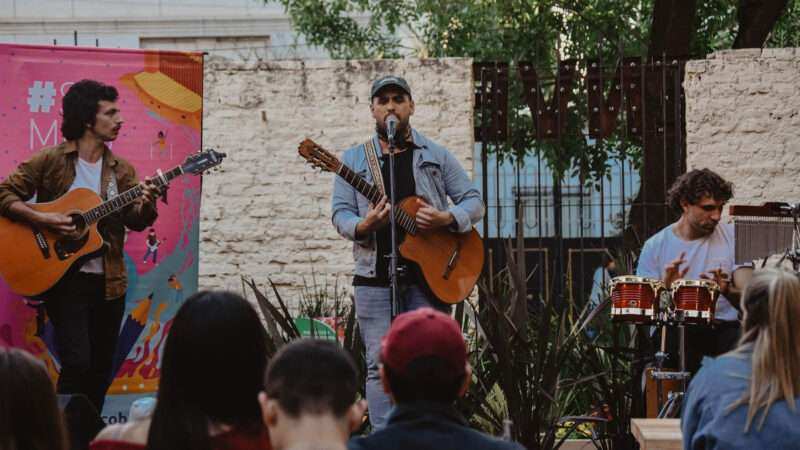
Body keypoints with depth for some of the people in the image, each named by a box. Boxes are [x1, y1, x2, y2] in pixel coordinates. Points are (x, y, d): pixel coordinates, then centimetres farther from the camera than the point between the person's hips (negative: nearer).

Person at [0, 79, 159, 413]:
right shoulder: (49, 161, -4)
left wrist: (146, 206, -24)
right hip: (64, 279, -5)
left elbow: (135, 221, -2)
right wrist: (43, 220, -18)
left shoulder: (121, 170, 9)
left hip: (108, 282, 5)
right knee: (77, 364, -14)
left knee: (100, 372, 9)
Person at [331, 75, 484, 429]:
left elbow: (474, 202, 9)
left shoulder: (436, 156, 10)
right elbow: (340, 213, 5)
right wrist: (364, 226, -17)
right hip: (375, 277, 0)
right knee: (380, 365, -4)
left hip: (430, 275, 0)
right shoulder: (354, 159, 11)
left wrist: (446, 219, -12)